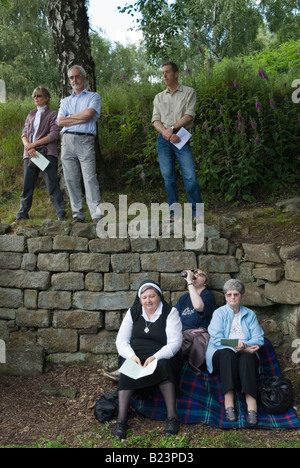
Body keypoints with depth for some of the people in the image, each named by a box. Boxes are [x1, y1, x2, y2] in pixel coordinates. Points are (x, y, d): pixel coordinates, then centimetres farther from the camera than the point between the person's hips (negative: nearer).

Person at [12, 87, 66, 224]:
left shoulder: (53, 114, 4)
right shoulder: (31, 114, 21)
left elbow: (54, 135, -7)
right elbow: (24, 133, 14)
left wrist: (34, 144, -11)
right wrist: (28, 146, -8)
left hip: (47, 153, -5)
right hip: (30, 154, 5)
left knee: (52, 185, -8)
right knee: (27, 186, 5)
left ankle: (60, 215, -3)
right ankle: (22, 215, 12)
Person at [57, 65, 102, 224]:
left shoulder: (93, 97, 11)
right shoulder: (65, 101, 22)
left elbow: (88, 114, -9)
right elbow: (60, 121, 5)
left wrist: (70, 116, 4)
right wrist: (81, 119, -2)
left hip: (85, 141, -4)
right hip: (67, 141, 4)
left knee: (90, 178, -13)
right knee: (71, 180, 1)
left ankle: (97, 215, -17)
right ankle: (78, 215, 5)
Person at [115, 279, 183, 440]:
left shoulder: (170, 312, -1)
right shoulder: (133, 312, 9)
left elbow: (175, 343, -10)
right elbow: (121, 340, 3)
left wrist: (155, 357, -27)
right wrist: (132, 356, -18)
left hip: (162, 358, -2)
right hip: (134, 356, 2)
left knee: (163, 366, -35)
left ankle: (172, 417, -33)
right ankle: (121, 420, -35)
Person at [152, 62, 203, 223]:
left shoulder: (189, 92, 7)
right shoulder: (159, 97, 16)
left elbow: (189, 115, -5)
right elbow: (155, 120, 6)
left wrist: (172, 128, -15)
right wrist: (166, 133, -13)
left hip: (181, 138, -3)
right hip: (163, 139, 3)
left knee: (190, 177, -12)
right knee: (168, 177, 1)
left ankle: (197, 213, -7)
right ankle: (173, 213, 7)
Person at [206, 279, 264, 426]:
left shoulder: (250, 314, 18)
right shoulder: (219, 313, 11)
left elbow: (258, 338, 5)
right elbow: (217, 339, -4)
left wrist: (245, 346, -16)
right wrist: (236, 347, -19)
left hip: (246, 354, 1)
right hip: (221, 354, -1)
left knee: (247, 357, -34)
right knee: (227, 354, -35)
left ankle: (251, 403, -48)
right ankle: (229, 402, -44)